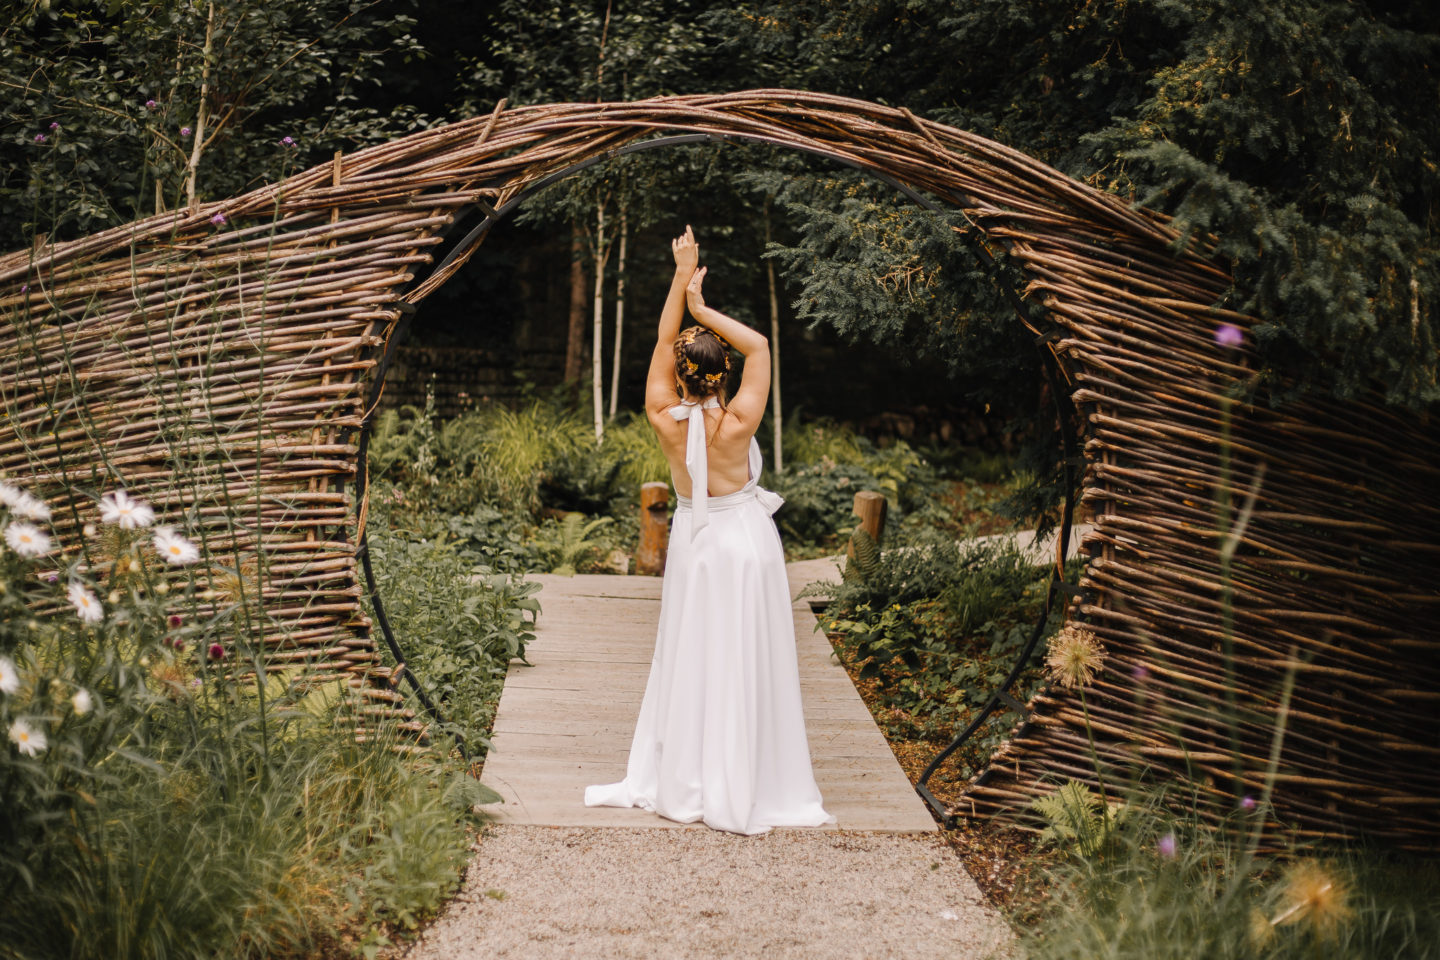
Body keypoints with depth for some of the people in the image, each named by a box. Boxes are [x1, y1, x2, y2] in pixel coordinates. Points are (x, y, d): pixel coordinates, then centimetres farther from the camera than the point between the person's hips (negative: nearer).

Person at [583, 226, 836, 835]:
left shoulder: (666, 421, -14)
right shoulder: (737, 425, -21)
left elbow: (662, 344, -4)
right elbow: (759, 346, -11)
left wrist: (682, 280, -3)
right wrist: (704, 309, -12)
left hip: (692, 543, 3)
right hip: (745, 541, -3)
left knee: (688, 660, 13)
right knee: (741, 665, 2)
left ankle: (681, 781, 20)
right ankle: (737, 790, 6)